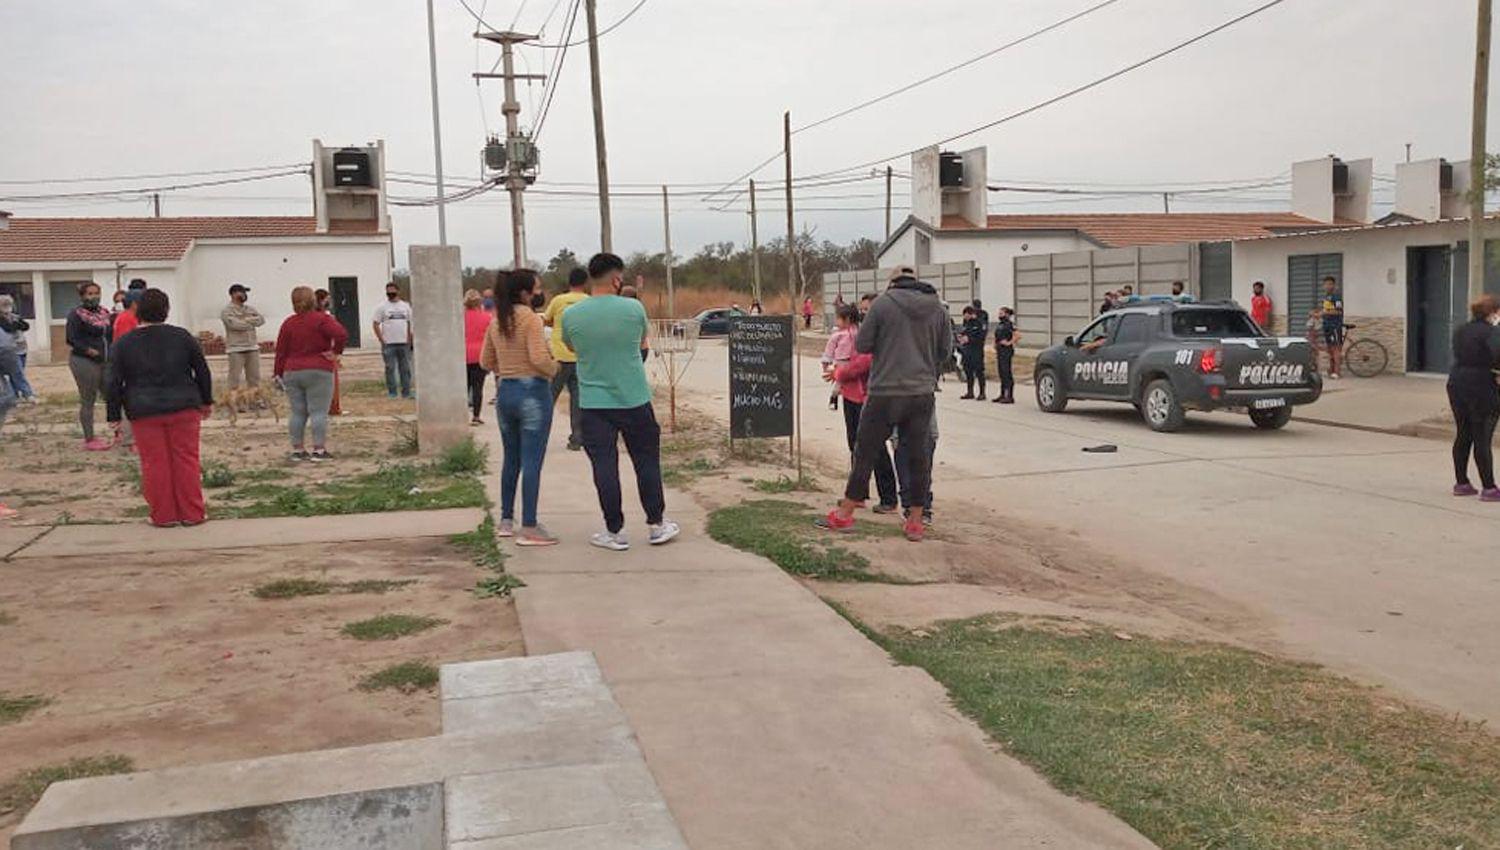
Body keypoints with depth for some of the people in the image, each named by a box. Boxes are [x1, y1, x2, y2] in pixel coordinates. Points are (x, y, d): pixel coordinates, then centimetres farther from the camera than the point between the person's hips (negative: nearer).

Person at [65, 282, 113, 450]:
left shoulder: (103, 312, 11)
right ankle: (89, 440, 7)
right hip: (84, 362, -7)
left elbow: (109, 334, 22)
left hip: (104, 361, 7)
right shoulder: (76, 314, -9)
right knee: (88, 401, -1)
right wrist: (89, 351, -21)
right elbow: (72, 339, -13)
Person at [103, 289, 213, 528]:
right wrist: (206, 401, 19)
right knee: (186, 460, 5)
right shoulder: (182, 336, 2)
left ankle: (163, 515, 7)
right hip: (183, 409, 1)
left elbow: (112, 383, 0)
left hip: (144, 413, -1)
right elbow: (202, 371, 8)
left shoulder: (123, 343, 0)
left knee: (155, 464, 4)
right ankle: (192, 513, 7)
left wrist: (114, 416, 6)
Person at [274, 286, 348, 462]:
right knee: (319, 412, -3)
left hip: (292, 373, 5)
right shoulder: (321, 319, -6)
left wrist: (279, 374, 13)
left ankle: (297, 450, 11)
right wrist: (335, 352, -7)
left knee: (297, 413, 8)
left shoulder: (288, 323, 7)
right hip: (318, 373, -5)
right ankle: (319, 450, -5)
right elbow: (342, 334, -22)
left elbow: (281, 351, 8)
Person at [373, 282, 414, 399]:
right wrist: (382, 340, -7)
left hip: (404, 343, 3)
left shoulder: (406, 306, 10)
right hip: (389, 344, -3)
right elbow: (375, 324, 0)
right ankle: (391, 392, 5)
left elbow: (410, 323, 13)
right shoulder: (382, 307, 2)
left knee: (405, 368, 5)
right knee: (390, 368, -1)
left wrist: (409, 340, 4)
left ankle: (406, 392, 10)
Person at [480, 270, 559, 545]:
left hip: (505, 392, 7)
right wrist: (554, 369, -3)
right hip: (533, 391, -7)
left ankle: (506, 521, 24)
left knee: (511, 459, 17)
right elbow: (539, 358, -22)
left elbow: (486, 362, 13)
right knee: (532, 462, -3)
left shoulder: (496, 321, 9)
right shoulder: (531, 319, -13)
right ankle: (529, 528, -1)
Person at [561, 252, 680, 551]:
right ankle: (656, 525, 21)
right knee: (647, 462, 12)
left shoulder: (571, 315, -5)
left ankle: (615, 532, 9)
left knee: (604, 467, 5)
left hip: (593, 404, 0)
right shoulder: (633, 308, -8)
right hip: (634, 400, 0)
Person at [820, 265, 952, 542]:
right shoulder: (938, 308, 5)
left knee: (866, 452, 7)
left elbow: (861, 345, -3)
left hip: (885, 392, -3)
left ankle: (845, 514, 15)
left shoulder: (883, 303, -5)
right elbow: (945, 351, 11)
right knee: (918, 457, 11)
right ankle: (915, 521, 16)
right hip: (923, 393, 3)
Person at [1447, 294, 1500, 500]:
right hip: (1482, 389, -7)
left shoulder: (1461, 330, 10)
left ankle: (1461, 483, 19)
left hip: (1457, 384, 7)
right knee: (1483, 439, -2)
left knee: (1463, 435, 13)